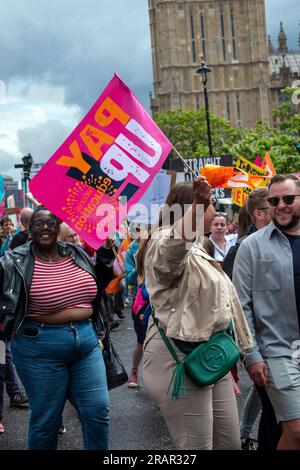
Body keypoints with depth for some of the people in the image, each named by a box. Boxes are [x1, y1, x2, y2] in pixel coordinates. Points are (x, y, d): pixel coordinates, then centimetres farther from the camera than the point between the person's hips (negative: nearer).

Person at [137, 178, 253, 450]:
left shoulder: (196, 249, 22)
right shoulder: (164, 243, -10)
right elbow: (174, 246, -38)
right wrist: (197, 205, -55)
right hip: (179, 358, -10)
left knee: (230, 443, 12)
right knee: (196, 446, -5)